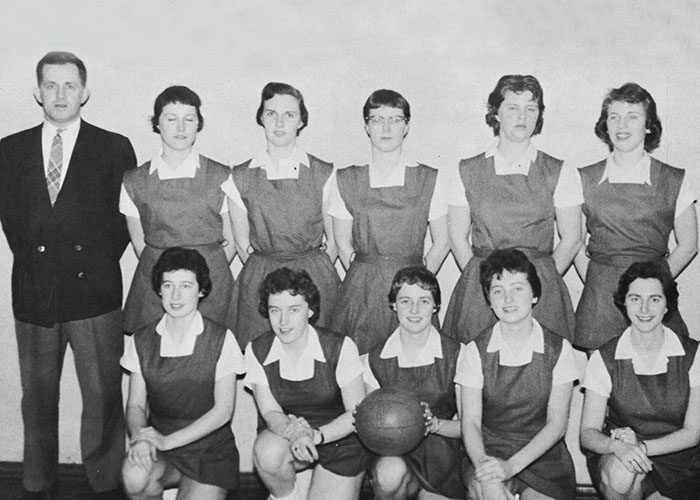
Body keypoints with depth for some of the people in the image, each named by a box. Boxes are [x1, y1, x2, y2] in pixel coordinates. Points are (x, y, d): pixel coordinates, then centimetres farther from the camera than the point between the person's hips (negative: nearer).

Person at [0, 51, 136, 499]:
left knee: (103, 397, 2)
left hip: (95, 292, -2)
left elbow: (126, 216, 4)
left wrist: (100, 262, 1)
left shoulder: (114, 148, 2)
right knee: (37, 397, 12)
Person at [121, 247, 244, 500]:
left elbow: (223, 410, -10)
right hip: (158, 446, 2)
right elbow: (136, 404, 3)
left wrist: (168, 440, -18)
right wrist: (140, 436, -20)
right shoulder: (141, 341, 2)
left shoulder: (221, 340, -7)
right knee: (134, 476, -29)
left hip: (210, 451, -1)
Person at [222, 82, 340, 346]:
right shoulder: (240, 178, 2)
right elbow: (242, 244, 6)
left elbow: (333, 240, 5)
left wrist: (310, 275, 0)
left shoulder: (324, 174, -1)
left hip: (315, 279, 0)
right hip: (258, 283, 1)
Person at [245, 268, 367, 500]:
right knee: (266, 452, -32)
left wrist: (316, 435, -31)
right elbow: (270, 412, -12)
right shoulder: (257, 352, -9)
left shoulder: (340, 348, -17)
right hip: (283, 437, 1)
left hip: (338, 439, -1)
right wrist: (293, 432, -35)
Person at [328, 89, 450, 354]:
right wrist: (365, 281, 0)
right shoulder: (345, 181, 3)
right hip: (361, 290, 0)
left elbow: (441, 242, 7)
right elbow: (343, 242, 7)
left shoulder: (429, 180, 3)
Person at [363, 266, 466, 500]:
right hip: (394, 455, 0)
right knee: (390, 471, -31)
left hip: (444, 457, 0)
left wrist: (434, 423, -19)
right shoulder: (374, 359, 1)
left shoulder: (457, 354, -4)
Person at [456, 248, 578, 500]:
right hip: (490, 451, -1)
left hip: (542, 453, 1)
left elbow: (557, 423, -5)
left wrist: (511, 465, -19)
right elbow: (470, 422, -5)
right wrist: (483, 467, -26)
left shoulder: (559, 349, -1)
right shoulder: (476, 350, -1)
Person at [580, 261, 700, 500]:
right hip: (617, 459, -1)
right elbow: (588, 434, -6)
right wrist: (618, 447, -30)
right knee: (621, 473, -33)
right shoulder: (604, 359, -4)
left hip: (680, 462, 2)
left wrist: (640, 447, -21)